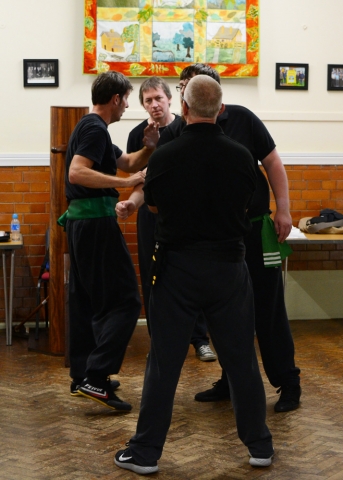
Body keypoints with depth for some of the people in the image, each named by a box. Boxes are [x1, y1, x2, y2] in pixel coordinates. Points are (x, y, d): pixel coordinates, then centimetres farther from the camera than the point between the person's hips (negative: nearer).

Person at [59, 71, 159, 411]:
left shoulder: (89, 127, 18)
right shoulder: (95, 129, -13)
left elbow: (128, 163, 24)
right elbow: (77, 173, -27)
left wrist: (148, 148, 5)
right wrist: (127, 182, -28)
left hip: (80, 219, 11)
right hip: (96, 220, -11)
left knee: (86, 299, 13)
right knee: (124, 300, -10)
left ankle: (81, 376, 19)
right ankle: (96, 377, -16)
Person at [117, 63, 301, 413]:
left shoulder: (241, 120, -6)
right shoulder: (176, 133, -1)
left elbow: (272, 162, -1)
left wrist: (283, 209, -6)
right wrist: (135, 199, -29)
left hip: (255, 228, -3)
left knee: (268, 310, 1)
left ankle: (288, 384, 13)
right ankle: (231, 381, 25)